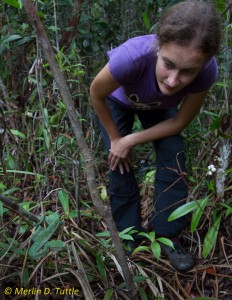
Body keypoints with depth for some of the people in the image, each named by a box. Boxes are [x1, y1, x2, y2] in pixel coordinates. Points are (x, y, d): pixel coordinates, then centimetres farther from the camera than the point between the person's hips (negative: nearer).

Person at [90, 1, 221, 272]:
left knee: (173, 159, -11)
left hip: (157, 107, 2)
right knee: (120, 166, -6)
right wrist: (116, 139, -14)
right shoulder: (133, 56, -47)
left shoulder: (207, 71, -39)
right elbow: (96, 95, -24)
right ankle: (128, 238, 13)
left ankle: (168, 236, 6)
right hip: (118, 100, -1)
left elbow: (179, 122, -20)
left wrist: (132, 140, -23)